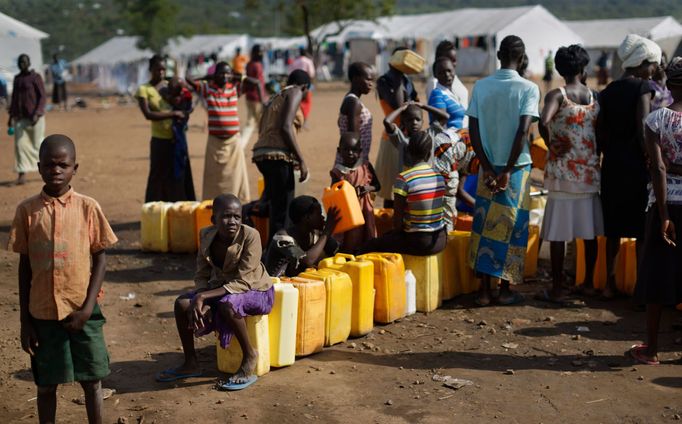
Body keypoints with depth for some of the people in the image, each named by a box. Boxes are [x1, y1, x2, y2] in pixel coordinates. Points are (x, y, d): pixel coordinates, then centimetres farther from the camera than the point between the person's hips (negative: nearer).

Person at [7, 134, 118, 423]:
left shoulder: (88, 207, -5)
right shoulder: (27, 210, -3)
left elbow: (100, 259, -1)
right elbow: (25, 266, 2)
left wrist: (87, 308, -10)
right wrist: (25, 321, 1)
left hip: (82, 311, -1)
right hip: (43, 313, 1)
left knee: (91, 380, 9)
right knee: (46, 384, 10)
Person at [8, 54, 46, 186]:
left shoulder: (35, 77, -6)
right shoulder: (17, 78, 13)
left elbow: (42, 97, -10)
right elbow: (14, 98, 19)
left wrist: (37, 114, -20)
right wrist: (11, 116, 15)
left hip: (34, 116, -5)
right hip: (20, 117, 6)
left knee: (38, 144, 0)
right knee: (20, 144, -3)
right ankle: (22, 175, -3)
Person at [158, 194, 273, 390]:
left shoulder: (250, 236, -26)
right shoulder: (207, 235, -10)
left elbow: (242, 283, -28)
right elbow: (201, 276, -4)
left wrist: (203, 297, -32)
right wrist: (199, 301, -25)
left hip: (255, 290, -6)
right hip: (222, 286, 6)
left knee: (227, 304, -36)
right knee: (182, 303, -12)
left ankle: (249, 357, -13)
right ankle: (191, 363, 5)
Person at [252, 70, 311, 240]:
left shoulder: (276, 97, 26)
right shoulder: (295, 92, 1)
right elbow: (285, 127, -14)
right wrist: (301, 160, -14)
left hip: (262, 154, 9)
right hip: (278, 156, -9)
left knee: (274, 205, 18)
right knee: (282, 210, -8)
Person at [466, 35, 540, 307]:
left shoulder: (481, 86, 1)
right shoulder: (528, 89, -8)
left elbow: (473, 130, -3)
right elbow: (523, 131, -17)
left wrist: (488, 168, -2)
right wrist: (507, 171, -14)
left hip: (488, 166, 3)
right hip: (516, 167, -3)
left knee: (484, 225, 8)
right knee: (511, 226, 7)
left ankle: (484, 291, 9)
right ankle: (505, 290, 12)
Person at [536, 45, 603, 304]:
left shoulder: (557, 95, -9)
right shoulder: (596, 97, 5)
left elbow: (544, 121, -27)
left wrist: (551, 145, -12)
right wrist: (594, 159, 16)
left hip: (563, 173, -5)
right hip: (590, 172, 5)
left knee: (558, 233, 1)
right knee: (590, 231, 14)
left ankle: (557, 290, 5)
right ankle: (588, 283, 25)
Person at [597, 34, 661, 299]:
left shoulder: (607, 91, 8)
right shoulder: (644, 87, -9)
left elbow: (600, 133, 7)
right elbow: (643, 130, -17)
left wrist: (610, 156, 16)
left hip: (612, 166, 6)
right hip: (637, 165, -6)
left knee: (613, 230, 14)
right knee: (643, 230, 4)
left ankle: (609, 284, 20)